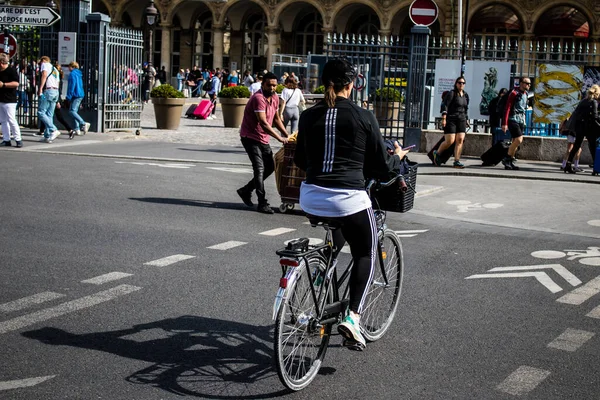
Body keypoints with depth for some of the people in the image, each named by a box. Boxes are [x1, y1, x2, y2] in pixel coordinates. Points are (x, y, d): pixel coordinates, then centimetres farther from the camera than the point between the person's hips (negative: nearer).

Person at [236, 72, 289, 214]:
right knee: (259, 168, -14)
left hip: (263, 139, 9)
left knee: (270, 168, 12)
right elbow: (263, 123, -29)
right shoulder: (258, 98, -23)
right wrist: (279, 138, -30)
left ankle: (246, 190, 26)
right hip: (250, 137, -9)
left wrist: (286, 134, 7)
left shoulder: (275, 97, 5)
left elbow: (276, 118, 18)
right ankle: (262, 203, -13)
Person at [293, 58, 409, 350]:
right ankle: (352, 317, 0)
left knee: (333, 243, 32)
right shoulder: (363, 118, -6)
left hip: (312, 198, 5)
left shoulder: (309, 116, 4)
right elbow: (382, 168, -1)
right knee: (365, 255, 16)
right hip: (349, 199, -4)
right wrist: (398, 157, 21)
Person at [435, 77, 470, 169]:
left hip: (461, 120, 6)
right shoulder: (451, 93, -6)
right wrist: (443, 118, -20)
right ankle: (437, 153, 16)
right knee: (450, 141, -10)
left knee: (460, 140, -7)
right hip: (450, 119, -6)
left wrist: (466, 119, 21)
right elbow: (444, 105, -12)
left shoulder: (466, 95, 14)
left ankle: (457, 161, -8)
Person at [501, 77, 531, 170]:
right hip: (513, 120, -8)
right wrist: (504, 123, -18)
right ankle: (507, 159, -5)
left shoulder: (525, 94, 13)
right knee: (518, 140, -17)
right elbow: (507, 108, -13)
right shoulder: (514, 93, -10)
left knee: (516, 141, 7)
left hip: (521, 121, 8)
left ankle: (510, 162, 13)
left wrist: (524, 121, 17)